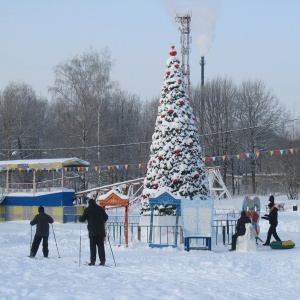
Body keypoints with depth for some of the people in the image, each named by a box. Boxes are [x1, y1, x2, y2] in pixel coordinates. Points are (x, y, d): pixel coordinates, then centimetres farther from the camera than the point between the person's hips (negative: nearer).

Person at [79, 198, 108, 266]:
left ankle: (93, 261, -2)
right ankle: (102, 261, -2)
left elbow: (82, 219, 1)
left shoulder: (87, 209, -2)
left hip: (92, 231, -2)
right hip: (100, 230, 2)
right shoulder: (100, 208, 7)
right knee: (101, 245, 4)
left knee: (92, 246, 3)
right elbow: (106, 217, 14)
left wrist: (80, 219, 24)